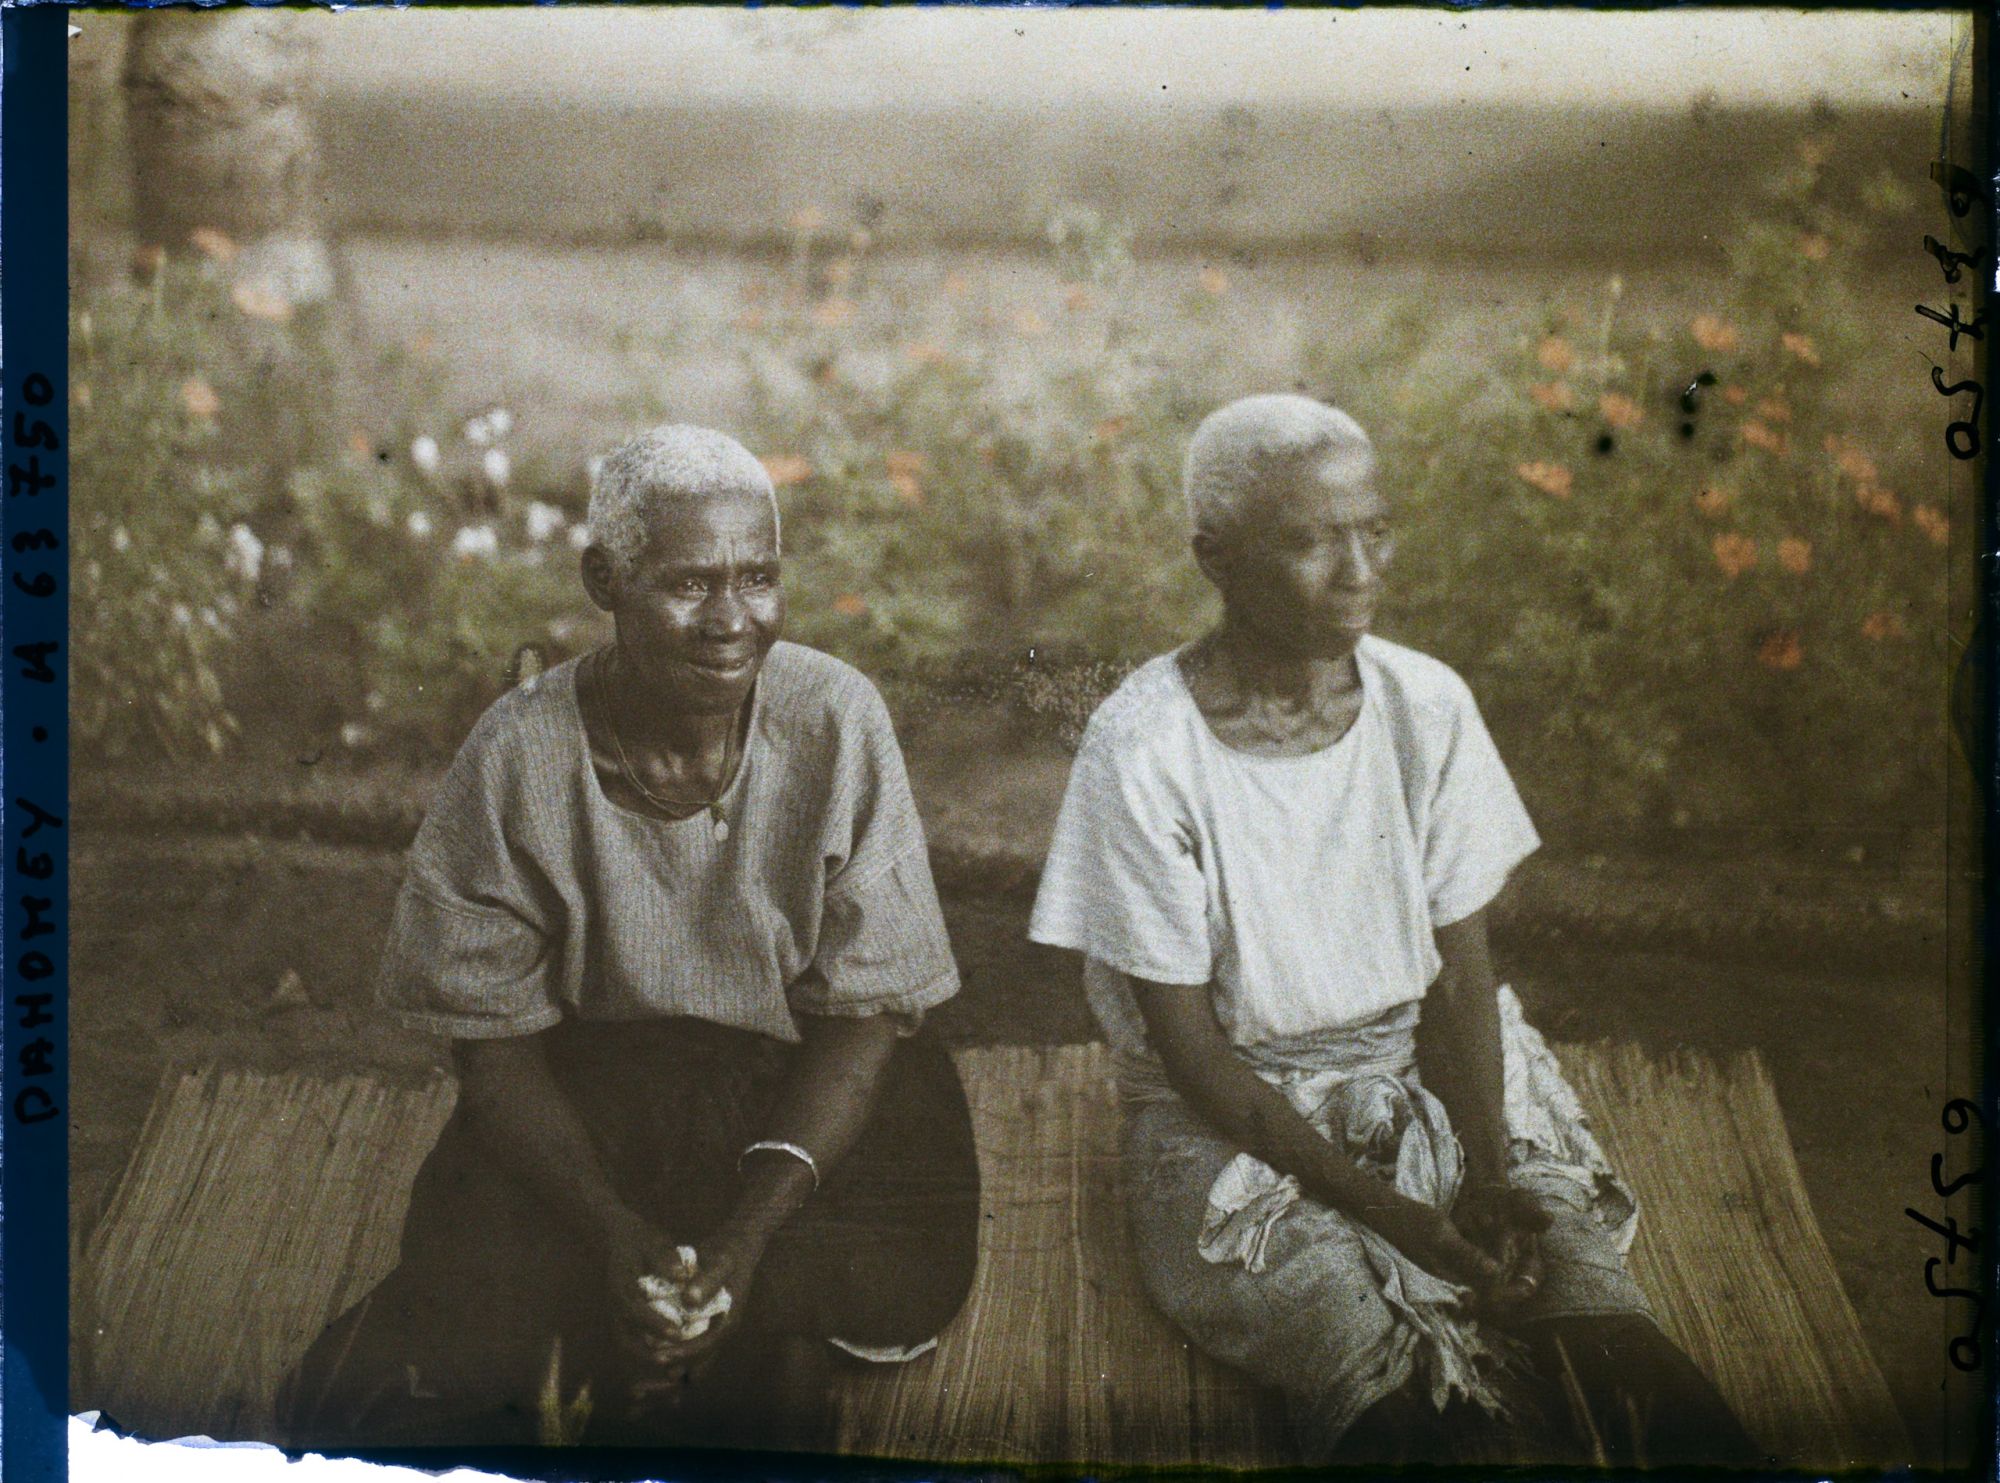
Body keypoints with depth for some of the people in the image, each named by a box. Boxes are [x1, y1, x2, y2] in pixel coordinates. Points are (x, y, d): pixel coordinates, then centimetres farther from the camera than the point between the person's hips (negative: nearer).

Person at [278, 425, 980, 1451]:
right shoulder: (519, 756, -13)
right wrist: (615, 1234, -22)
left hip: (805, 1108, 1)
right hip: (579, 1106, -1)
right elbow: (492, 1039, -6)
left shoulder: (836, 721, -12)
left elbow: (865, 1011, -9)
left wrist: (751, 1230, -22)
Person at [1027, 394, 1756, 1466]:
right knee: (1410, 1402, -28)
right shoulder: (1144, 749, -15)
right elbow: (1189, 1047, -12)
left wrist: (1490, 1177, -15)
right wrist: (1388, 1210, -17)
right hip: (1232, 1122, -3)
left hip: (1425, 1084, 3)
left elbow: (1460, 975, 1)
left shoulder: (1427, 707, -3)